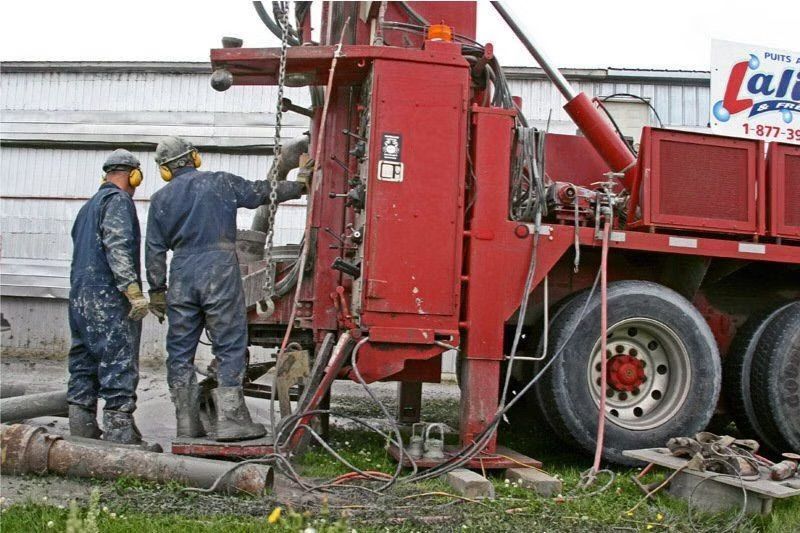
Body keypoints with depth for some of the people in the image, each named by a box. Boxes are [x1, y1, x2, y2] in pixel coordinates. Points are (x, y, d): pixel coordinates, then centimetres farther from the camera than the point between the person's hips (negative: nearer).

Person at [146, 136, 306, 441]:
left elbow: (154, 250, 11)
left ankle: (187, 423, 12)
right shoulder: (221, 183, 5)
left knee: (180, 351, 9)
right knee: (230, 347, -1)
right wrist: (300, 187, 27)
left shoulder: (160, 199, 12)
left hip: (181, 275, 3)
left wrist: (157, 291, 16)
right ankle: (230, 419, -6)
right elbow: (262, 193, 13)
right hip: (219, 271, -3)